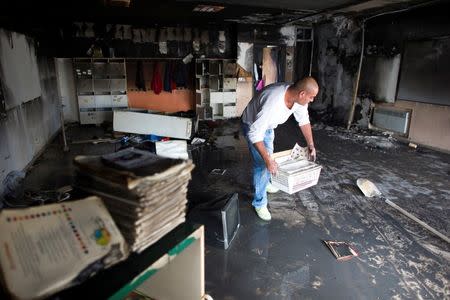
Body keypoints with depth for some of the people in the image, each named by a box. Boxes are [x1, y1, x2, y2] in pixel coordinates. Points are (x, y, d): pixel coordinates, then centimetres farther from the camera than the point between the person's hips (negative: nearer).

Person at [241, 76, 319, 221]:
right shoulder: (272, 103, -44)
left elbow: (304, 121, -3)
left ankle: (264, 183, 50)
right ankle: (259, 203, 8)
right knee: (262, 163, -10)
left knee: (268, 156, 24)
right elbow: (255, 134, -41)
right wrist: (268, 160, -42)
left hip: (267, 125, 8)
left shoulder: (298, 97, -21)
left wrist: (311, 146, -3)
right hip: (252, 126, -8)